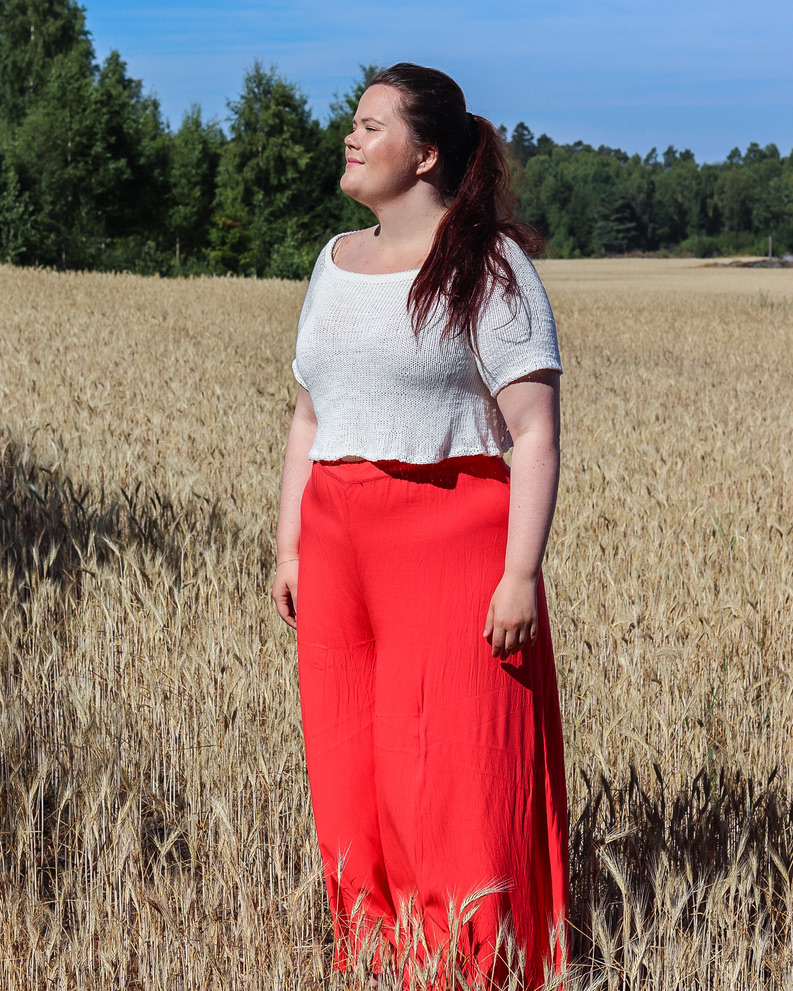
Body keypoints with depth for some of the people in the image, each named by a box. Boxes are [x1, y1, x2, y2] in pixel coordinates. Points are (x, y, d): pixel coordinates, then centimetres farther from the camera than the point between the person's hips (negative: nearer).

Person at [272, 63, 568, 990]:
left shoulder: (489, 267, -5)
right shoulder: (337, 262, 15)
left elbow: (537, 433, -10)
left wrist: (521, 573, -17)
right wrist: (290, 546, 12)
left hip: (453, 541, -6)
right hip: (343, 546, 6)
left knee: (455, 766, -7)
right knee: (348, 763, 6)